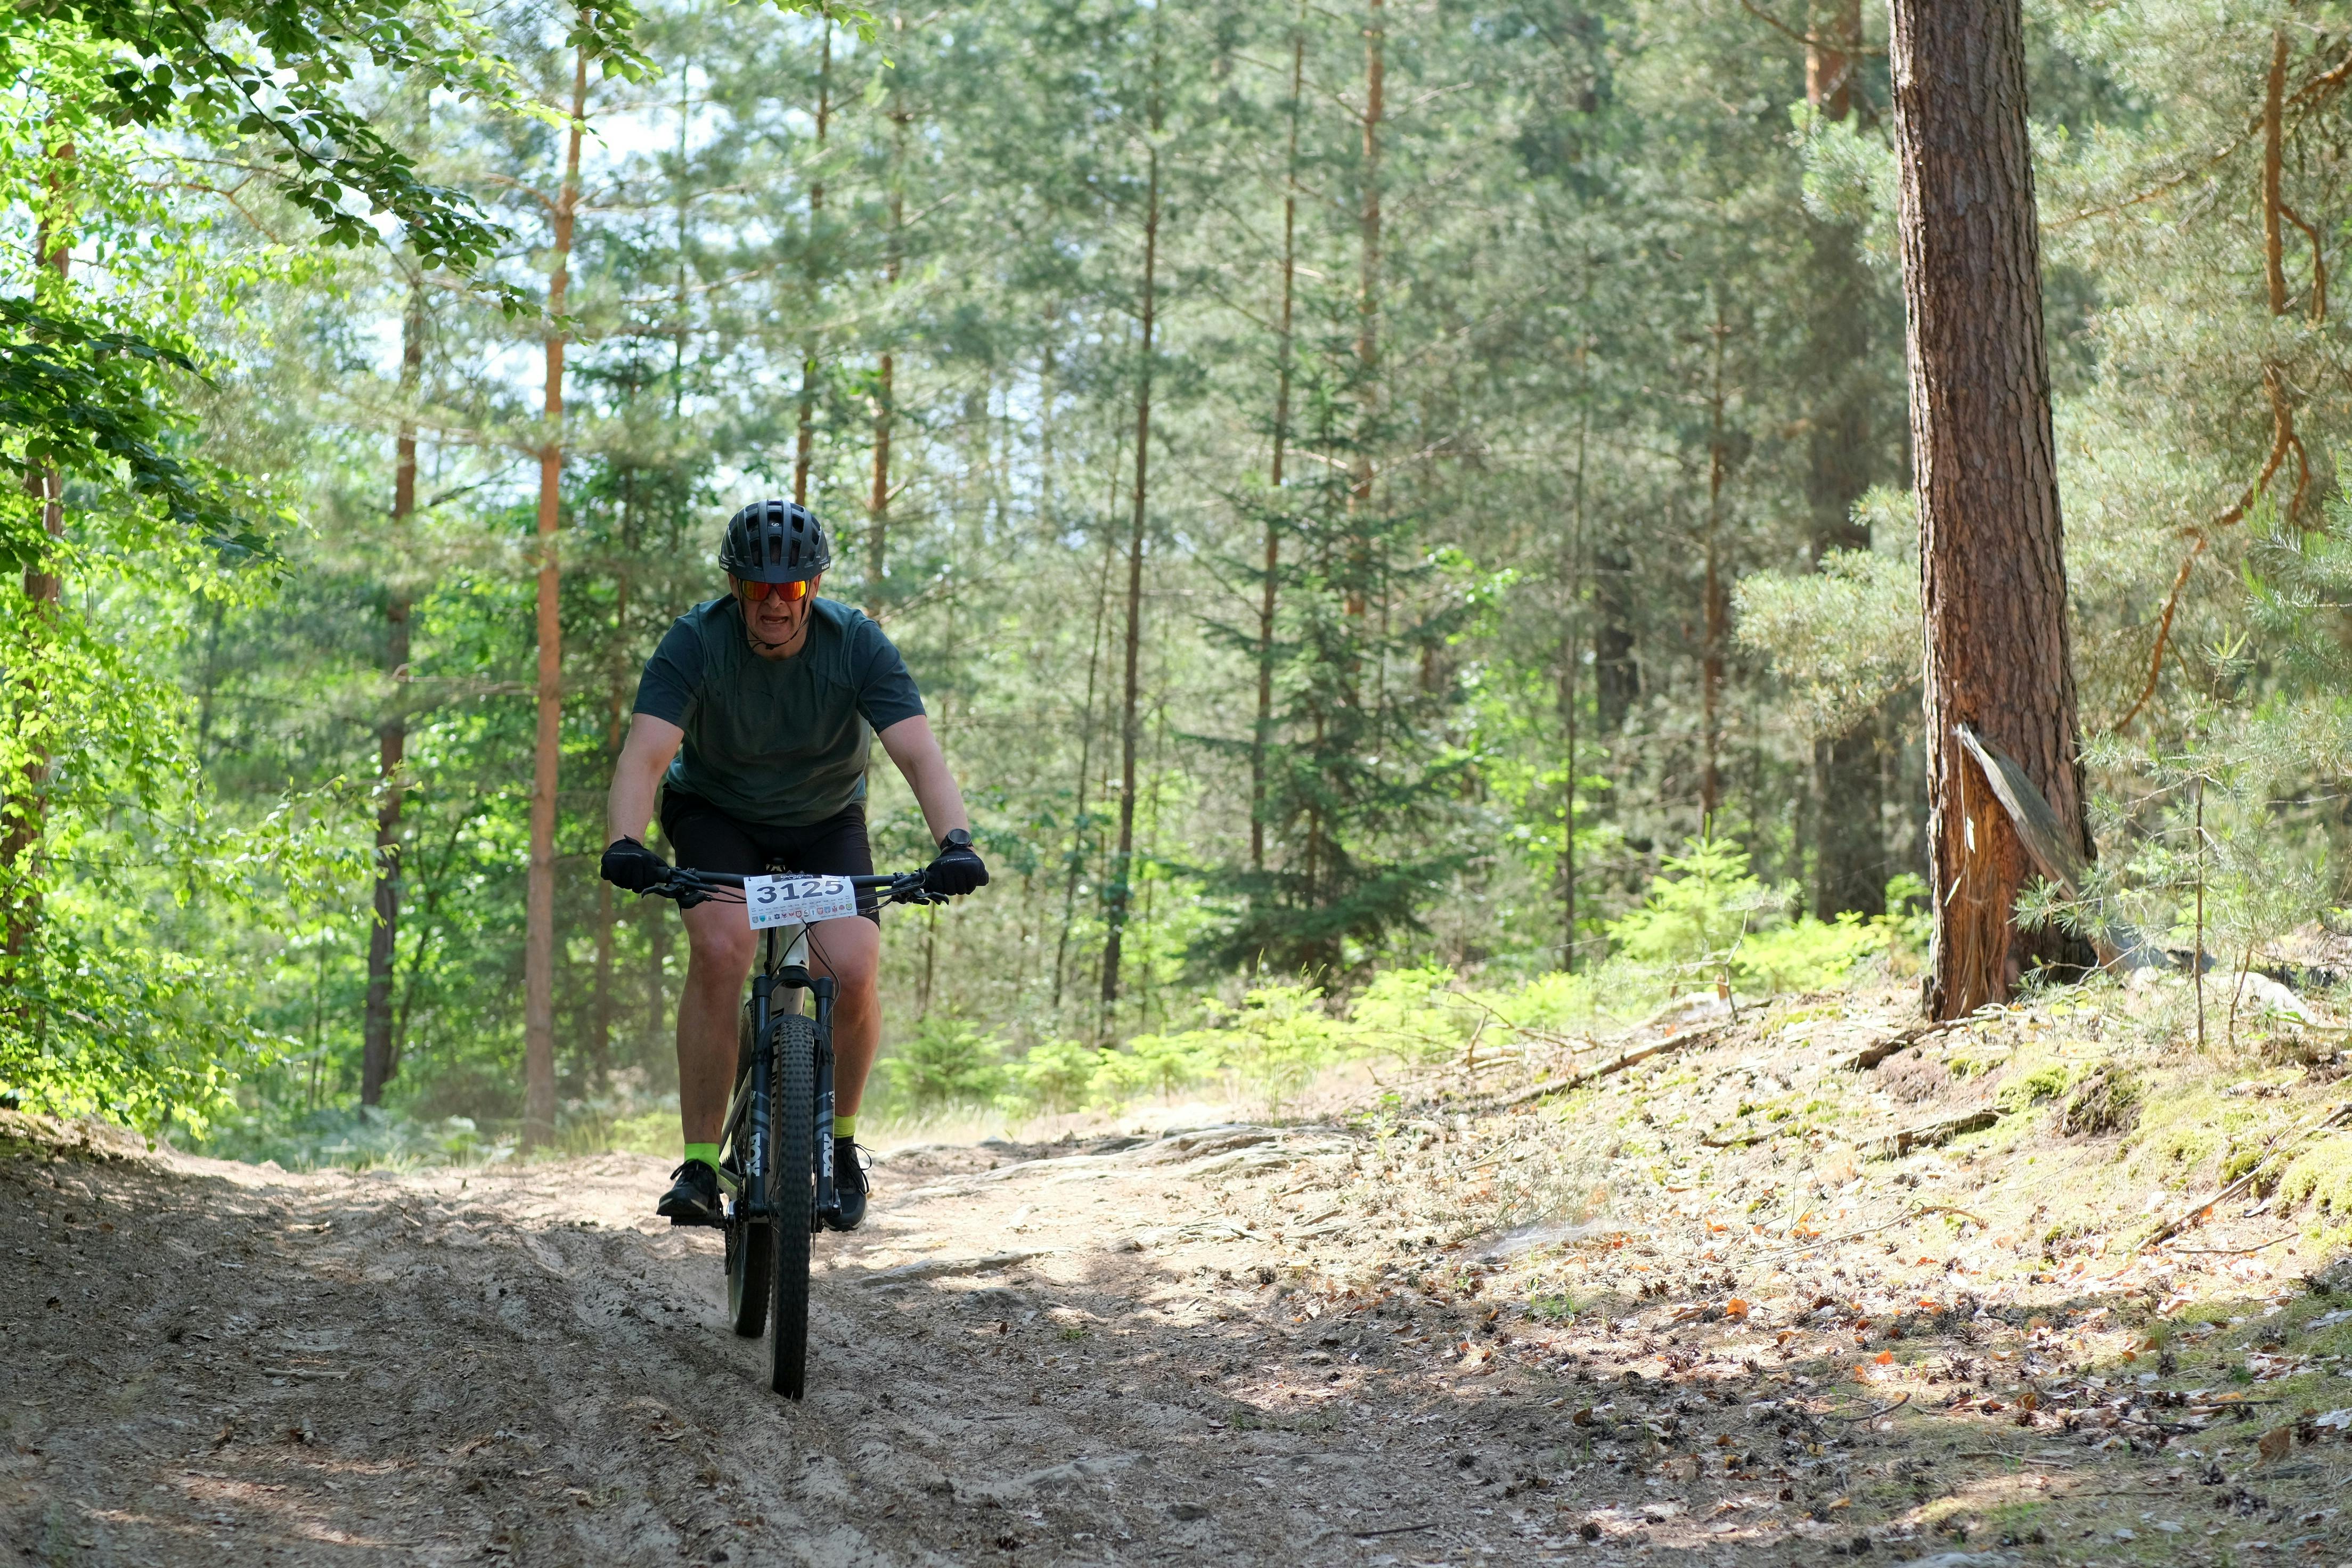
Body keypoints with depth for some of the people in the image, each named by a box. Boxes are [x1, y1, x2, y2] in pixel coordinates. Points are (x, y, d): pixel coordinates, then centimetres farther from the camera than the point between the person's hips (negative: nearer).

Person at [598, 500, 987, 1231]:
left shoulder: (858, 644, -23)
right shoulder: (695, 643, -25)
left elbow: (920, 754, -33)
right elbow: (644, 754, -36)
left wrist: (956, 842, -51)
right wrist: (625, 844, -55)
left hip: (826, 821, 1)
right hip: (716, 813, -1)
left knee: (852, 972, -22)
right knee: (721, 948, -29)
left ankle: (840, 1139, 6)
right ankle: (699, 1164, -18)